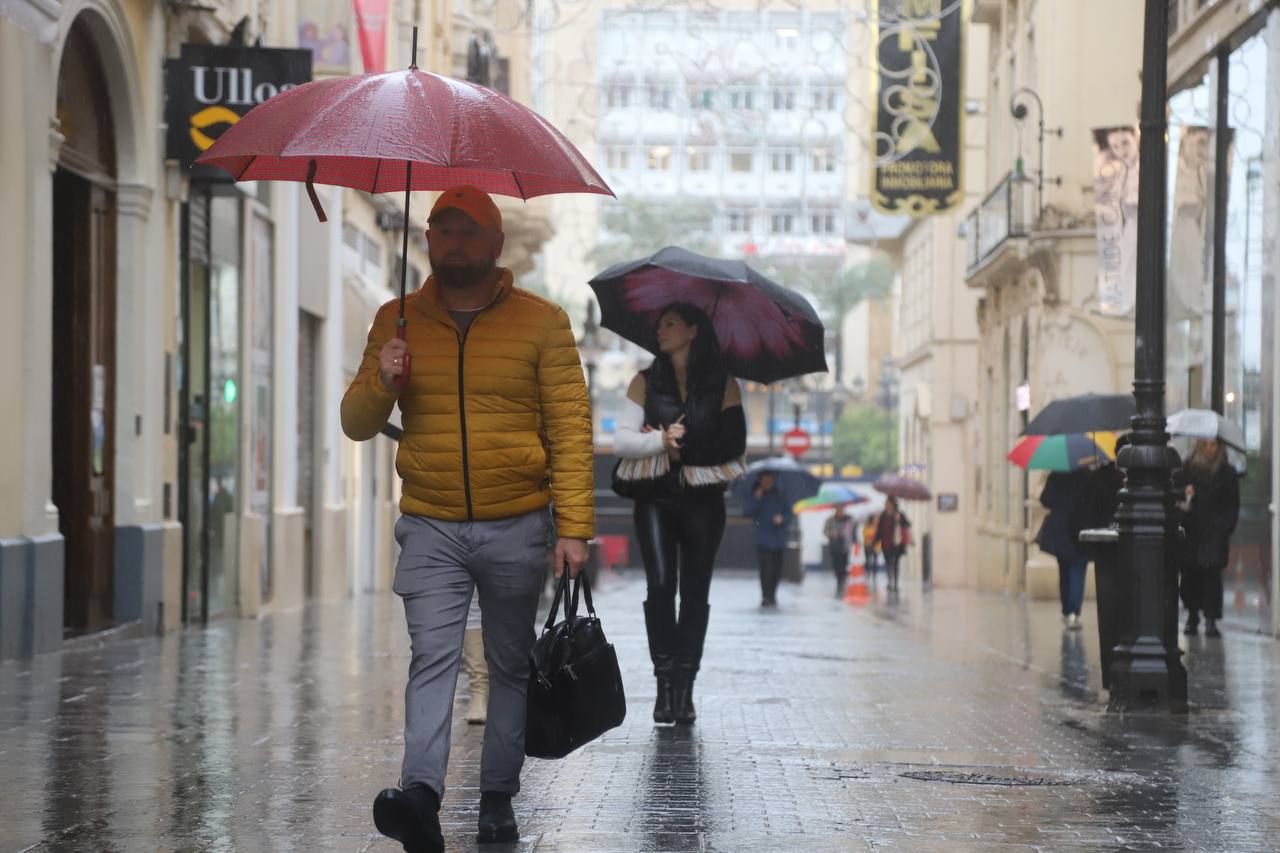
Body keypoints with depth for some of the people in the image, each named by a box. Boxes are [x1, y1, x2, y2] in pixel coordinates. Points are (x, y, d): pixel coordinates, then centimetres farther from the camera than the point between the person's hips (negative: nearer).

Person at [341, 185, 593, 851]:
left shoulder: (541, 322, 3)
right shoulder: (397, 323, 10)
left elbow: (570, 429, -1)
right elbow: (357, 424, 12)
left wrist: (574, 526, -10)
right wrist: (381, 382, -11)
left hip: (518, 528, 0)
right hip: (431, 528, 0)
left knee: (512, 666, 7)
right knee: (432, 658, -14)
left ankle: (497, 798, 15)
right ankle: (420, 795, -25)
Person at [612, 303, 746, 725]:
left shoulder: (723, 384, 7)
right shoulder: (646, 382, 10)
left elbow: (733, 444, -3)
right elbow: (621, 440, 0)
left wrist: (683, 449, -10)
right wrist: (661, 441, -17)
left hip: (702, 499, 0)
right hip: (655, 498, 0)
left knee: (695, 592, -1)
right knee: (660, 584, -13)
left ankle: (684, 687, 1)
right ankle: (665, 682, -9)